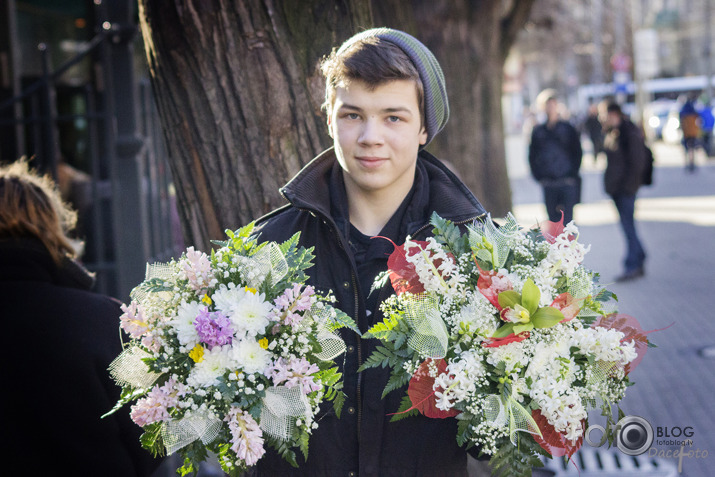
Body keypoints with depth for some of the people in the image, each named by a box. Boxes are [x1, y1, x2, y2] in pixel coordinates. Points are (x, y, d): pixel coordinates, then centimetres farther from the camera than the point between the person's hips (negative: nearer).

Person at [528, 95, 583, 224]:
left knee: (566, 218, -7)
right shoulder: (538, 131, 10)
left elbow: (577, 152, 5)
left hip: (567, 182, -2)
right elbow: (532, 156, 13)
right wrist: (539, 177, 3)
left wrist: (572, 176, -4)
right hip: (548, 184, 2)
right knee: (553, 218, 4)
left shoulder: (568, 129, 5)